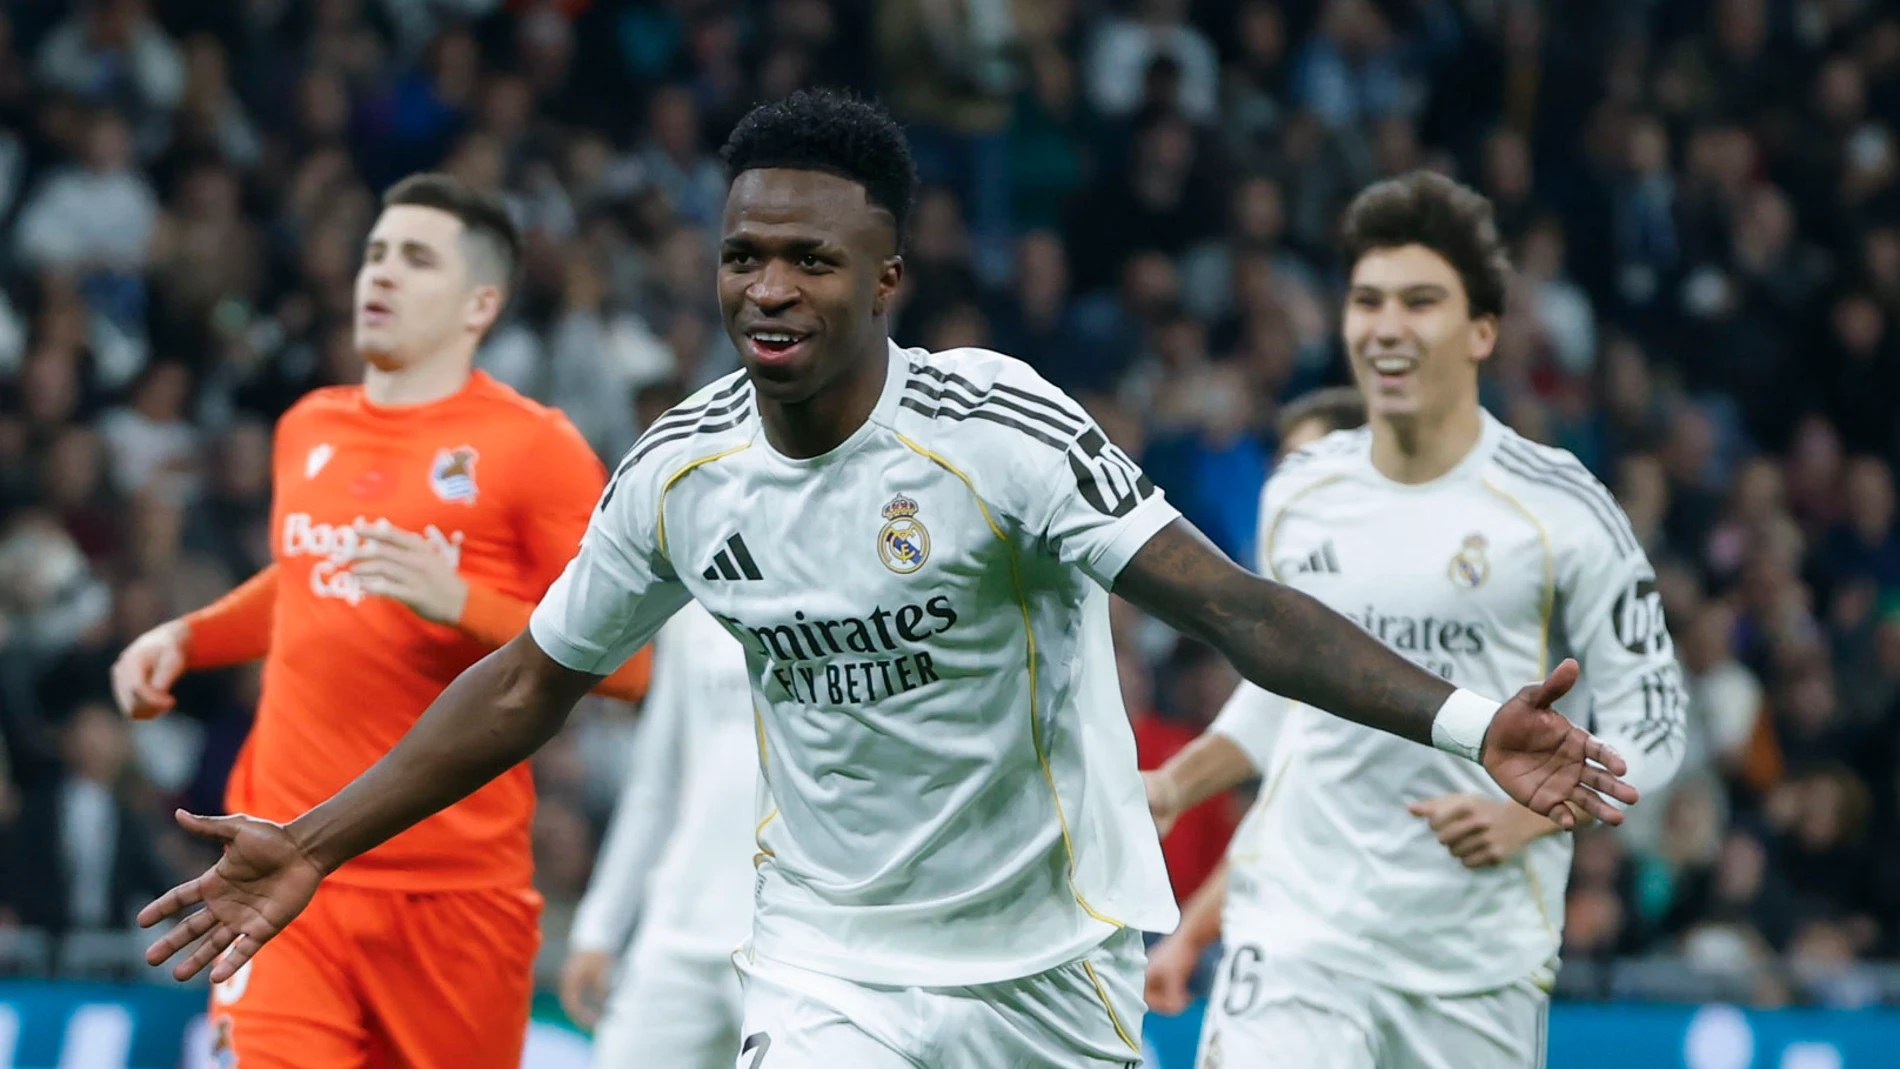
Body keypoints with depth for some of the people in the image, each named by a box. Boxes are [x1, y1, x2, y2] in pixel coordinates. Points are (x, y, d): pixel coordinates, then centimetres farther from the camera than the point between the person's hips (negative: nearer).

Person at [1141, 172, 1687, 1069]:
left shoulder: (1559, 510, -6)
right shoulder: (1298, 495, 7)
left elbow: (1650, 723, -2)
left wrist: (1529, 812, -16)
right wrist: (1175, 784, 12)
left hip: (1479, 957, -2)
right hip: (1298, 931, 2)